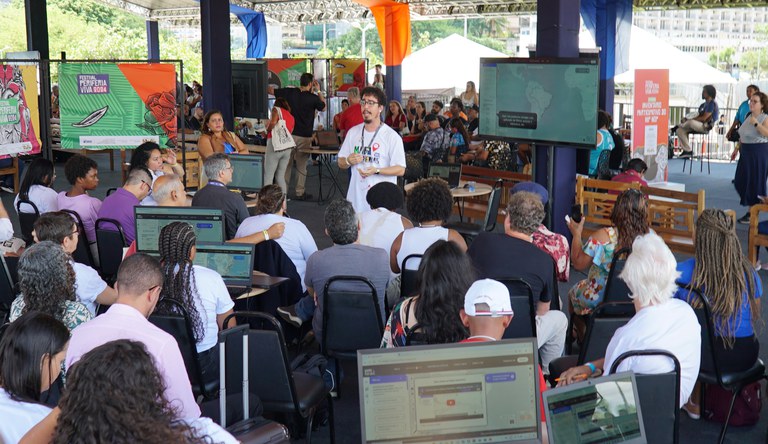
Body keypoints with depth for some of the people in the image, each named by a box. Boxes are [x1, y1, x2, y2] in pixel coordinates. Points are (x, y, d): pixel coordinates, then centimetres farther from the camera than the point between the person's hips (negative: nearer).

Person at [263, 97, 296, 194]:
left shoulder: (276, 109, 6)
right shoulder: (292, 117, 23)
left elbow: (273, 122, -13)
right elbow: (290, 132, 14)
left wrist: (267, 131, 3)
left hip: (275, 145, -6)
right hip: (287, 148, 6)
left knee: (268, 176, -4)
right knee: (281, 177, 13)